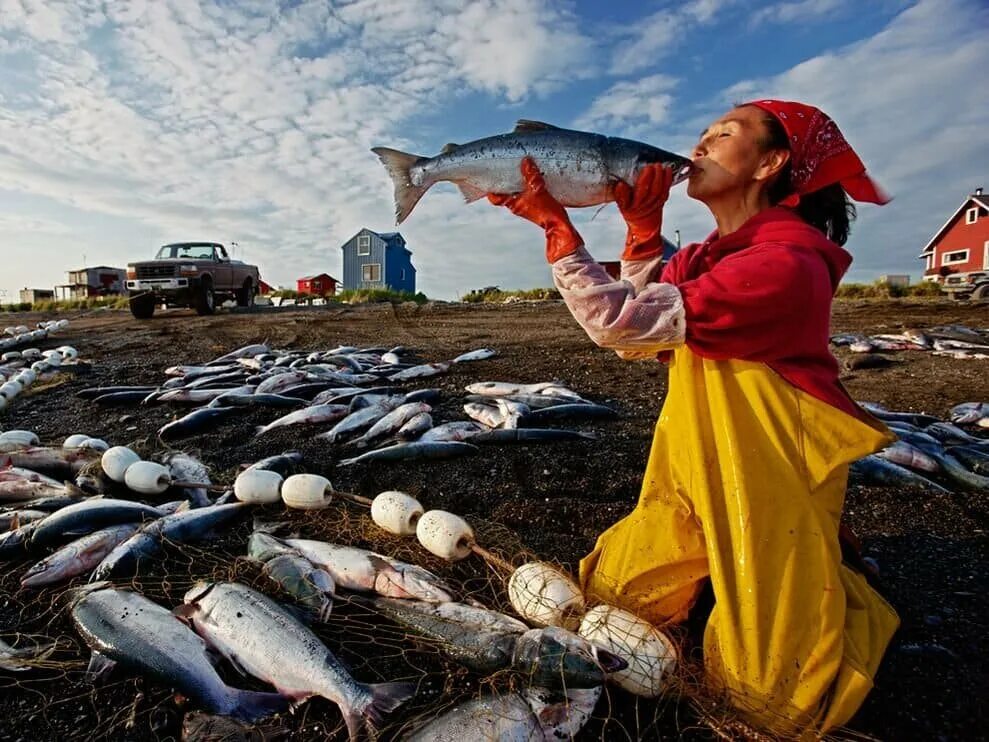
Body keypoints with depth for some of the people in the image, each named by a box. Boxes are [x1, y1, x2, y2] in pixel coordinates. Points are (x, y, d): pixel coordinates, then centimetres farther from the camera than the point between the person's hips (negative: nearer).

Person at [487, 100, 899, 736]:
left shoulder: (783, 264, -23)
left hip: (767, 487, -8)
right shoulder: (709, 258, 7)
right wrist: (643, 228, -3)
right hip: (698, 480, 8)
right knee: (613, 589, 12)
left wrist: (553, 221, -21)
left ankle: (854, 600, 31)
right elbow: (637, 341, -1)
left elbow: (619, 324, -29)